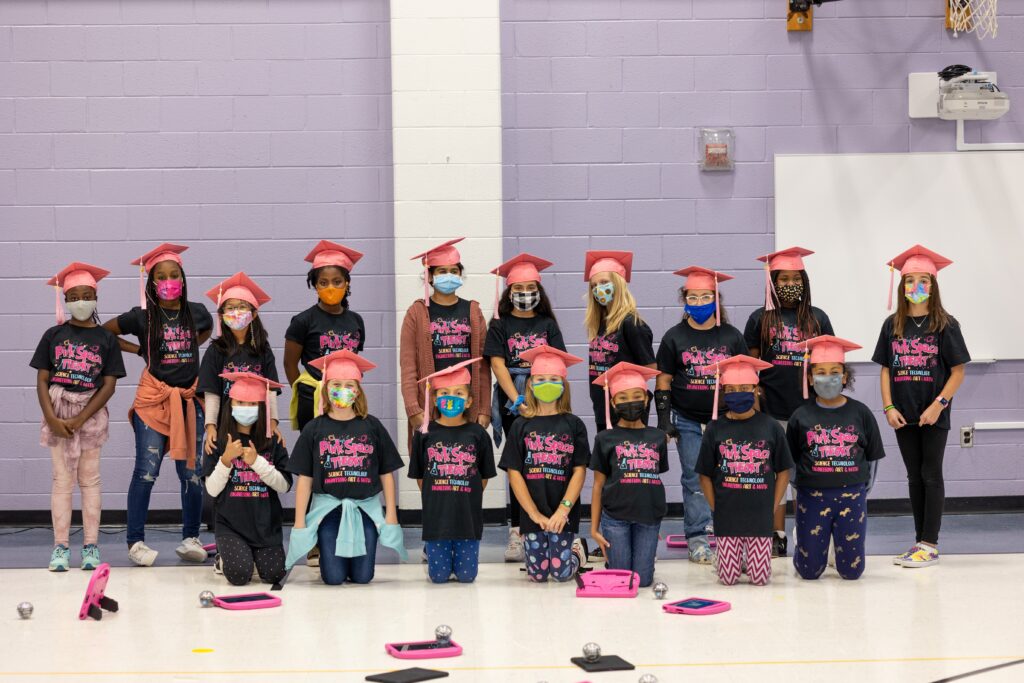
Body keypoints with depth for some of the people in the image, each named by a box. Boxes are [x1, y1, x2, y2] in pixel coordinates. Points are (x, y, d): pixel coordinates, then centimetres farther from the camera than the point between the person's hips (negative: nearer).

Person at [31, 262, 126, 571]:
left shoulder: (106, 339, 0)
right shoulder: (54, 335, 3)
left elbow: (109, 385, -4)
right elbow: (42, 380, 1)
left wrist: (78, 420, -13)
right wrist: (52, 419, -13)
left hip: (91, 413, -1)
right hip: (57, 411, 1)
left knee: (90, 479, 5)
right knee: (62, 479, 3)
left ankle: (91, 546, 9)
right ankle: (61, 546, 6)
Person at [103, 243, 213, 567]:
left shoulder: (196, 312, 4)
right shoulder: (142, 317, -3)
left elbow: (207, 330, 27)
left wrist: (188, 348, 10)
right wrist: (140, 350, 2)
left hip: (190, 400, 3)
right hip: (153, 400, -3)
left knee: (192, 472, 5)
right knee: (146, 472, -5)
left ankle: (191, 538, 16)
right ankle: (136, 541, 1)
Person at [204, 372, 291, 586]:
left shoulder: (273, 443, 2)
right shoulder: (218, 443, -1)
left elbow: (284, 486, -5)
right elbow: (212, 489, -5)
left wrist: (257, 462, -15)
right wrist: (226, 459, -19)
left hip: (266, 524, 2)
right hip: (230, 524, -2)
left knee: (273, 575, -12)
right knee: (239, 576, -20)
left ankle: (254, 552, 22)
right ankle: (223, 557, 15)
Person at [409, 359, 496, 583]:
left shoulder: (477, 434, -1)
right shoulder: (425, 434, -1)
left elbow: (484, 477, 7)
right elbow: (419, 476, 7)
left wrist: (466, 502, 7)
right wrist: (438, 503, 7)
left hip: (468, 517, 0)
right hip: (435, 516, 0)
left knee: (467, 575, 2)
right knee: (438, 576, 1)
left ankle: (460, 554, 33)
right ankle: (438, 553, 33)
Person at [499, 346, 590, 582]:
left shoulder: (573, 425, 1)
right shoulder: (521, 426, 3)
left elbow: (579, 471, -3)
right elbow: (514, 472, -1)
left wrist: (563, 510, -13)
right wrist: (535, 514, -8)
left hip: (563, 515, -1)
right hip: (532, 514, 1)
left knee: (561, 572, -6)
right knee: (537, 574, -1)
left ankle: (576, 548, 26)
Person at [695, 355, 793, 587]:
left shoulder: (770, 427, -2)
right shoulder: (716, 429, -1)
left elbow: (783, 472, 5)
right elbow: (705, 475, 5)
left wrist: (771, 508, -1)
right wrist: (717, 509, -1)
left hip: (760, 516, 0)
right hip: (726, 515, 0)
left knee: (760, 577, -1)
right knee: (728, 578, 0)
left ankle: (750, 555, 32)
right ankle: (736, 557, 33)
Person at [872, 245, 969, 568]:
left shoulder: (945, 325, -6)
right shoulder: (893, 325, 5)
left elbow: (958, 371, -6)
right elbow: (886, 369, 7)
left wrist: (938, 405, -14)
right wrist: (889, 407, -3)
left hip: (934, 416, -4)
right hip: (904, 416, 4)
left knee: (931, 476, -1)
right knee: (915, 477, 10)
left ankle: (930, 544, 2)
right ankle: (920, 542, 17)